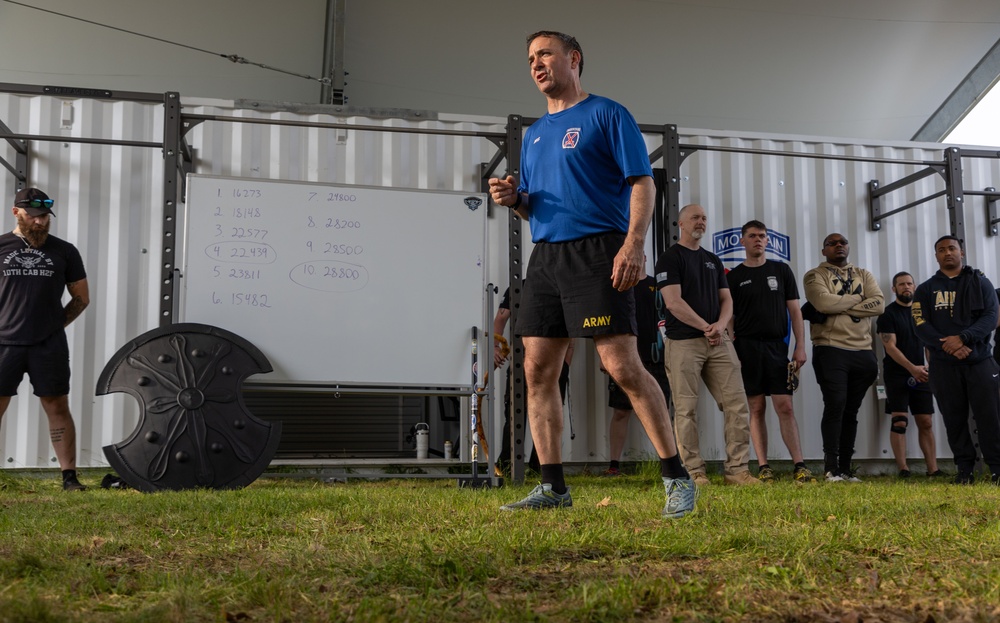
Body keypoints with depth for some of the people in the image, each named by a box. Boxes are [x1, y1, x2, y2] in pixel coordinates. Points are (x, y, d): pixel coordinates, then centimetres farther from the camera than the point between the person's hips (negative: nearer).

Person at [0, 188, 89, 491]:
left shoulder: (64, 251, 8)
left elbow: (81, 298, 14)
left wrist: (56, 324, 6)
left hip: (49, 346, 0)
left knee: (57, 407, 2)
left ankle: (69, 476, 5)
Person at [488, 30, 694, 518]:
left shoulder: (606, 114, 2)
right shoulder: (534, 133, 22)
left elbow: (641, 182, -6)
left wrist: (634, 243, -20)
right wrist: (514, 199, 3)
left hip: (596, 252, -7)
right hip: (545, 255, 7)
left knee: (623, 367, -13)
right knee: (537, 370, 1)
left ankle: (677, 479, -2)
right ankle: (552, 487, 9)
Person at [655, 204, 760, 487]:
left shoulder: (713, 260, 20)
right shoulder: (669, 258, -1)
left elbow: (726, 299, 14)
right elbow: (673, 302, -11)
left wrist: (721, 325, -7)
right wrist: (706, 327, -10)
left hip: (719, 341, 6)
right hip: (684, 343, -6)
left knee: (737, 404, -1)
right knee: (686, 409, -4)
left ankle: (737, 469, 4)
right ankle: (694, 472, 2)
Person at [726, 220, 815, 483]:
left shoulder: (781, 270, 11)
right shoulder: (734, 277, 8)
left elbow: (794, 311, 8)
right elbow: (729, 317, 5)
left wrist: (800, 347, -1)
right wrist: (731, 353, -6)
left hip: (776, 345, 0)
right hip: (746, 347, 0)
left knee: (785, 406, -5)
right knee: (756, 408, 1)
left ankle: (799, 466, -5)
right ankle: (763, 467, 4)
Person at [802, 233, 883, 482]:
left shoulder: (864, 275, 17)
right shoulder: (815, 275, 4)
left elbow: (878, 303, -1)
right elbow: (823, 302, -15)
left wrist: (839, 306, -10)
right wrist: (858, 298, -2)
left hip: (863, 352, 5)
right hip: (831, 349, -4)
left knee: (851, 410, 7)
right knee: (835, 405, -13)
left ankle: (845, 467, 12)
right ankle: (831, 468, -8)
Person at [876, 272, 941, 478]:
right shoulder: (888, 314, -3)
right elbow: (891, 347, -11)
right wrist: (912, 368, -21)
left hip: (920, 375, 5)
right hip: (896, 375, -4)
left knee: (926, 422, 2)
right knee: (899, 421, -8)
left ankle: (932, 469, 3)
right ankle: (903, 469, -6)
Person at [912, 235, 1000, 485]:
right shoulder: (925, 290, 10)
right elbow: (921, 325, -1)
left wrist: (962, 338, -18)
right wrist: (948, 346, -17)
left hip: (979, 360, -1)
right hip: (944, 364, 1)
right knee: (954, 418, 2)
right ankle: (964, 469, 8)